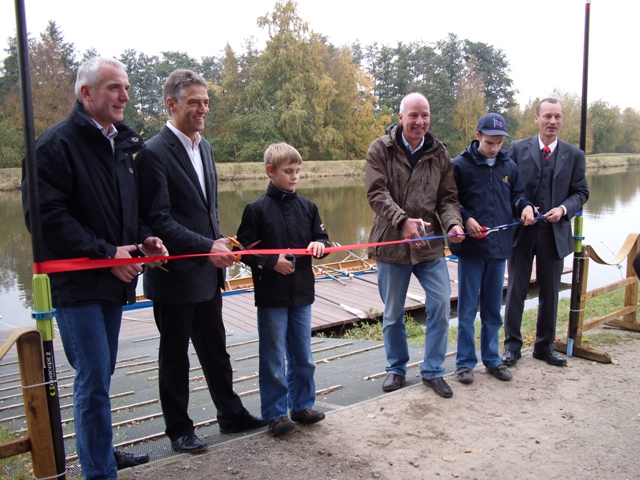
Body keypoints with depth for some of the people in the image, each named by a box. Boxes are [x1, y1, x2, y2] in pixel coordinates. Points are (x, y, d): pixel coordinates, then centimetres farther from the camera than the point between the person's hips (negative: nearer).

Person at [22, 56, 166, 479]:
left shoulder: (123, 144, 12)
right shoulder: (57, 143, -11)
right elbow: (46, 215, -18)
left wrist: (143, 236, 2)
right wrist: (106, 253, -20)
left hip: (113, 280, 8)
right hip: (77, 282, -7)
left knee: (99, 376, 19)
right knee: (94, 381, -4)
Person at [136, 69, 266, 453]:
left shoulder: (204, 147, 10)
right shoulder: (155, 154, -15)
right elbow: (158, 220, -20)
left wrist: (219, 243, 7)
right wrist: (207, 247, -26)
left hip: (207, 273, 8)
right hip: (174, 276, -7)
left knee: (216, 349, 19)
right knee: (175, 357, 10)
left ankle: (231, 414, 34)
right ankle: (180, 429, 26)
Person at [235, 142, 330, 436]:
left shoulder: (307, 207, 6)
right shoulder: (257, 209, -7)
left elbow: (321, 237, 12)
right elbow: (244, 249, -7)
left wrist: (319, 244, -10)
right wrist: (271, 262, -19)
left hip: (302, 293, 4)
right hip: (271, 296, -4)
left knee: (303, 356, 15)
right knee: (273, 360, 5)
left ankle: (301, 405, 31)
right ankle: (275, 413, 18)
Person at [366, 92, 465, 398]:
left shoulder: (438, 152, 5)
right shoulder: (381, 149, -4)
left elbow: (448, 197, 5)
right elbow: (377, 193, -15)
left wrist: (453, 223, -16)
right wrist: (403, 221, -30)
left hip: (430, 245, 2)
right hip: (391, 244, -2)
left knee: (441, 304, -1)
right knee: (392, 315, 10)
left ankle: (432, 371, 20)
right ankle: (396, 369, 31)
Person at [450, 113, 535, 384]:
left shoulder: (509, 166, 8)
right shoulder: (459, 165, -4)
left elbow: (516, 197, 17)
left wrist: (525, 206, -4)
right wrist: (465, 219, -19)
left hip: (499, 247, 4)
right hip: (471, 247, -4)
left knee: (493, 309, 14)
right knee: (467, 308, 4)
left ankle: (492, 358, 28)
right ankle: (465, 362, 15)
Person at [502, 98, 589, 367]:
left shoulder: (574, 155, 6)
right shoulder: (518, 149, 1)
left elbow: (581, 192, 7)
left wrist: (563, 209, -12)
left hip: (555, 233, 2)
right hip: (522, 231, -2)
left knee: (550, 292, 11)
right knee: (516, 290, 5)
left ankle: (544, 346, 25)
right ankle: (512, 345, 17)